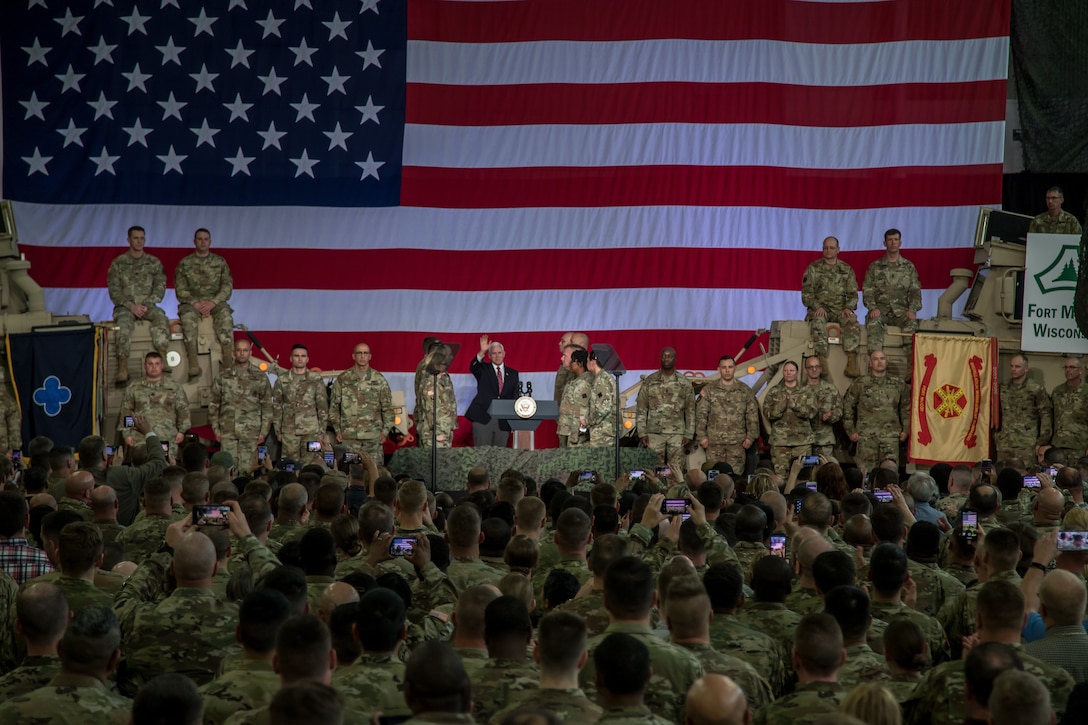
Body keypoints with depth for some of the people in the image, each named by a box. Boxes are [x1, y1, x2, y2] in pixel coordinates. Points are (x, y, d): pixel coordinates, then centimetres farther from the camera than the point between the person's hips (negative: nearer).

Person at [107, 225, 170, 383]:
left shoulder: (154, 263, 13)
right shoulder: (118, 263, 8)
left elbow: (160, 288, 5)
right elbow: (114, 291, 0)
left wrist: (146, 304, -12)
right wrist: (131, 306, -15)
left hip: (147, 305, 2)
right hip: (125, 306, -2)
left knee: (160, 317, -33)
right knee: (124, 323, -36)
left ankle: (162, 359, -38)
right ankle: (123, 368, -42)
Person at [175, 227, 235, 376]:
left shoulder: (220, 262, 13)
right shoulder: (184, 264, 11)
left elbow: (227, 287, 5)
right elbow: (180, 290, 3)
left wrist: (212, 302, -13)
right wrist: (196, 303, -13)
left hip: (215, 301, 0)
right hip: (191, 302, 0)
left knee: (225, 316, -34)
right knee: (188, 318, -35)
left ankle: (228, 362, -42)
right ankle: (193, 364, -43)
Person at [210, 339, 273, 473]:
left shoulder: (260, 377, 5)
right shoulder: (223, 376, 7)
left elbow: (267, 406, 5)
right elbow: (214, 403, 9)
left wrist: (263, 431, -1)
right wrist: (216, 429, 3)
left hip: (251, 432, -1)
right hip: (227, 432, 1)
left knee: (247, 470, -1)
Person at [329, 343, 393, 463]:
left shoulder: (379, 380, 9)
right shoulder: (342, 379, 8)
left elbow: (387, 408, 10)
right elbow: (333, 406, 10)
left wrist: (385, 431, 2)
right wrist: (337, 429, 2)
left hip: (373, 437, 0)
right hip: (348, 437, 0)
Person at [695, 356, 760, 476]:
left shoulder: (745, 391, 8)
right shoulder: (709, 390, 6)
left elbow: (752, 415, 8)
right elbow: (701, 414, 3)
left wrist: (750, 436, 1)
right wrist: (701, 436, -4)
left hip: (737, 442, 0)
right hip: (714, 441, 0)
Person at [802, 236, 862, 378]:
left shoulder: (847, 270, 16)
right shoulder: (813, 269, 9)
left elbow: (852, 294, 12)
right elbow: (806, 293, 2)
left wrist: (849, 308, -9)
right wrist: (817, 307, -15)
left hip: (840, 309, 2)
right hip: (819, 309, -2)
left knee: (853, 323, -31)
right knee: (818, 323, -37)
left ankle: (851, 363, -38)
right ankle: (822, 360, -46)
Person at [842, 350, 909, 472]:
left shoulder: (899, 385, 13)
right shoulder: (859, 384, 6)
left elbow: (906, 408, 21)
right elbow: (847, 407, 8)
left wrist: (905, 430, 12)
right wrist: (851, 431, 3)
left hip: (891, 436, 1)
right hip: (867, 436, -1)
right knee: (866, 471, -3)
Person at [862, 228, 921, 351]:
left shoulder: (909, 267, 17)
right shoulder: (875, 267, 15)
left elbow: (915, 291, 11)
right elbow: (867, 291, 8)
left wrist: (912, 310, -8)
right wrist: (872, 308, -12)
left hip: (901, 311, 1)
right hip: (881, 310, -1)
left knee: (912, 324, -33)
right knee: (873, 323, -36)